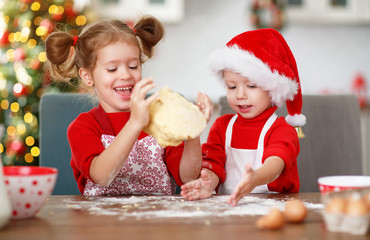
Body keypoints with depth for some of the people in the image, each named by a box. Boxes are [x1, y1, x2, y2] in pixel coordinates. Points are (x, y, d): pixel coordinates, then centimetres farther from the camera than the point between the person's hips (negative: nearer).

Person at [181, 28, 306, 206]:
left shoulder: (281, 130, -1)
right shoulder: (222, 126, 14)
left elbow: (276, 163, -21)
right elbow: (213, 164, 3)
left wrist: (256, 178, -45)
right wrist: (208, 182, -22)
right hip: (227, 205, 5)